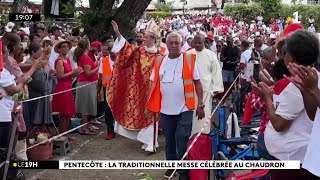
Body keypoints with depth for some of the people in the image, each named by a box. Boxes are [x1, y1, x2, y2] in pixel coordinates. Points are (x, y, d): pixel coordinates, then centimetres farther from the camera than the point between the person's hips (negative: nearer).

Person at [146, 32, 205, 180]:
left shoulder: (190, 59, -4)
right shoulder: (160, 62, 4)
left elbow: (197, 83, -4)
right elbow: (154, 84, 8)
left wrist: (200, 105, -9)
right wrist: (150, 106, 4)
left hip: (185, 109, -3)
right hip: (165, 110, 3)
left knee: (182, 141, -2)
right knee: (169, 140, 15)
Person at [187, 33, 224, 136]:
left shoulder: (211, 55, 0)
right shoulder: (188, 54, 3)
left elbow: (216, 72, 1)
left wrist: (216, 88, -3)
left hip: (206, 89, -1)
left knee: (204, 112, -1)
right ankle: (191, 135, 14)